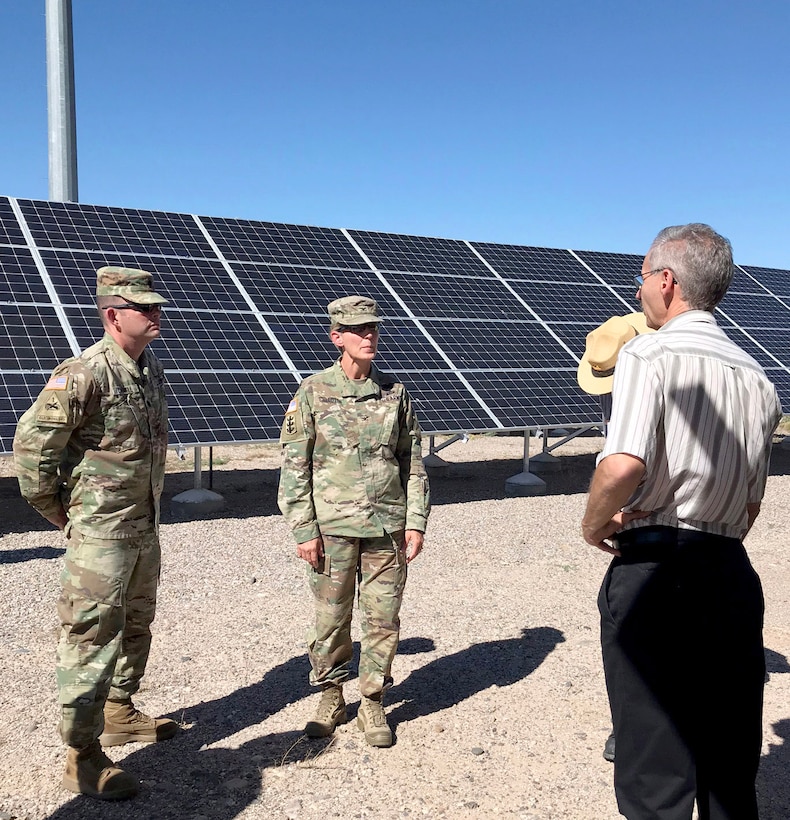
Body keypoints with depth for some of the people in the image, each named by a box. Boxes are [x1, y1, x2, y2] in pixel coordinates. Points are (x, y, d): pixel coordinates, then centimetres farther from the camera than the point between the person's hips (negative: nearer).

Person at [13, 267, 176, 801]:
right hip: (101, 536, -8)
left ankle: (120, 714, 40)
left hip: (145, 529, 9)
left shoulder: (153, 371, 6)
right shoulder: (85, 373, -20)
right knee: (92, 641, -1)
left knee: (136, 627, 21)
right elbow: (31, 444, -19)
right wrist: (59, 512, -9)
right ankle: (84, 758, 10)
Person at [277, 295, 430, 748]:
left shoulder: (395, 392, 6)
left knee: (383, 618, 7)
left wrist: (416, 522, 3)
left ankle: (373, 703, 22)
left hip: (388, 526, 2)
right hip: (333, 527, -2)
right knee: (331, 618, 8)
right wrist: (304, 530, -7)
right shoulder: (313, 392, -2)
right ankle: (330, 699, 27)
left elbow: (414, 463, 9)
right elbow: (294, 467, -2)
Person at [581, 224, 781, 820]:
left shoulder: (650, 352, -9)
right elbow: (751, 506, 16)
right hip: (733, 573, 6)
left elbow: (623, 464, -24)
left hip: (654, 570, -6)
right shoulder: (758, 378, 12)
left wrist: (594, 524, -8)